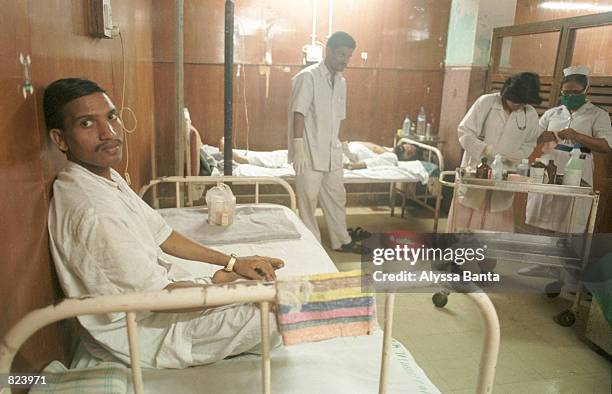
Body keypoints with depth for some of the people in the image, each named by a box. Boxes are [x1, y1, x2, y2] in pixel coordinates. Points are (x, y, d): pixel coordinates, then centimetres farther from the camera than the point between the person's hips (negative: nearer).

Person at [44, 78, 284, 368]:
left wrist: (232, 262, 0)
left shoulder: (108, 178, 1)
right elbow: (161, 296, -27)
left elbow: (161, 236, 6)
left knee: (264, 276, 13)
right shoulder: (94, 211, -31)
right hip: (142, 334, -9)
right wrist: (217, 282, -10)